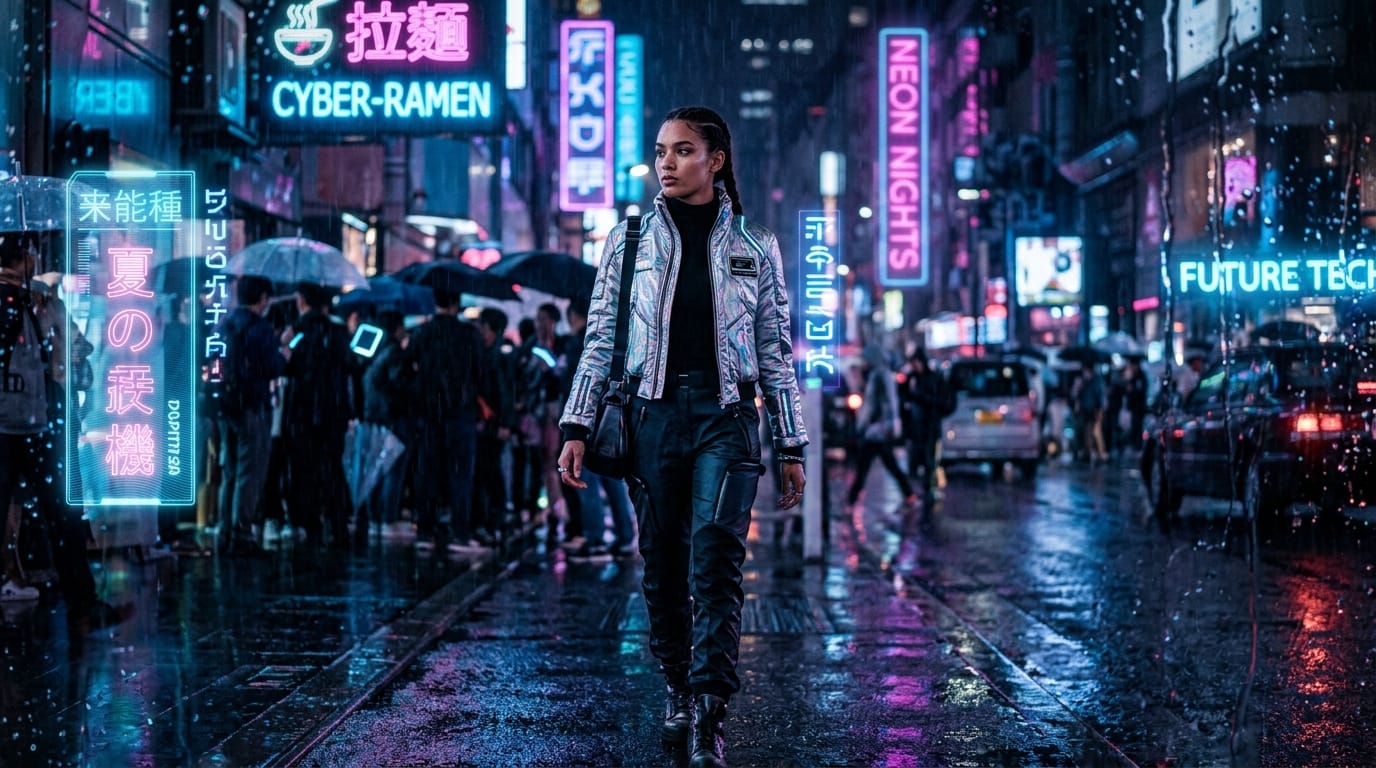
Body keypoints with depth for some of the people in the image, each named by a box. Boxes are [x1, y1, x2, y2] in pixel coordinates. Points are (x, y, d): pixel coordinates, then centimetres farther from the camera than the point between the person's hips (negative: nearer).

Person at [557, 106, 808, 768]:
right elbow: (600, 340, 9)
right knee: (662, 565, 5)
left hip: (727, 415, -1)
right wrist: (577, 427, 0)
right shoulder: (629, 240, 9)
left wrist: (791, 446, 8)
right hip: (653, 412, 2)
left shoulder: (754, 247, 8)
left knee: (716, 558, -16)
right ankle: (679, 694, 22)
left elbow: (775, 352, 11)